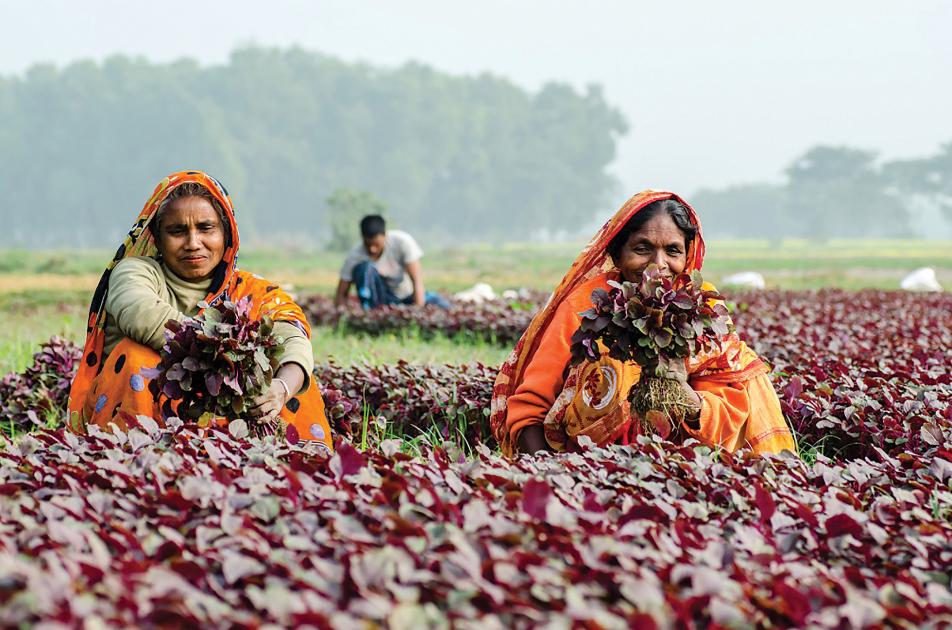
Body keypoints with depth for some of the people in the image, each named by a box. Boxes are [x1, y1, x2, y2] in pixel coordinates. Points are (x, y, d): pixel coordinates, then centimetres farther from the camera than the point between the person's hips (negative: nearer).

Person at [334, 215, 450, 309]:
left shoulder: (402, 241, -23)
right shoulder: (355, 256, -20)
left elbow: (417, 281, -27)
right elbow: (341, 295, -15)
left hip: (407, 297, 0)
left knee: (442, 306, -27)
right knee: (364, 267, -29)